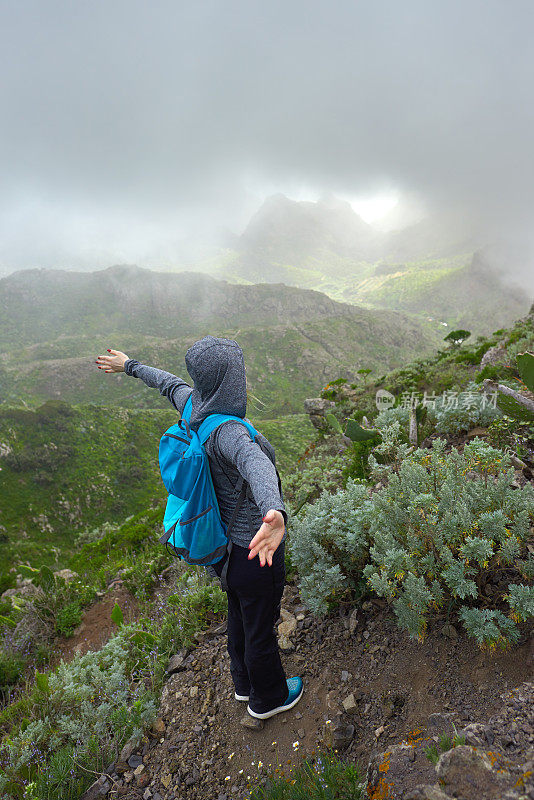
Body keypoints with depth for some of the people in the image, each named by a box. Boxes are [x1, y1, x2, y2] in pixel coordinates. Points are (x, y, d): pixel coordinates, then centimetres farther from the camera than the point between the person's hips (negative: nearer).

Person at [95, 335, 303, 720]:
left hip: (227, 542, 8)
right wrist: (276, 514, -78)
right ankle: (268, 698, 47)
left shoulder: (196, 405, -9)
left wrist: (131, 365, 31)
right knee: (260, 629, 19)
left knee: (240, 617, 31)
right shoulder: (226, 431, -36)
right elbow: (256, 467, -59)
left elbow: (169, 383, 12)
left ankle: (245, 682, 57)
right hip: (256, 555, -8)